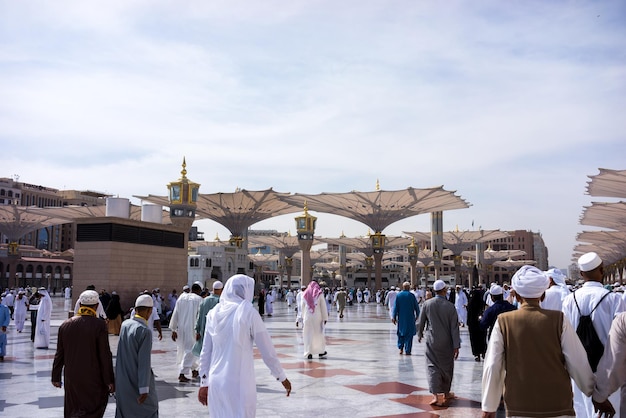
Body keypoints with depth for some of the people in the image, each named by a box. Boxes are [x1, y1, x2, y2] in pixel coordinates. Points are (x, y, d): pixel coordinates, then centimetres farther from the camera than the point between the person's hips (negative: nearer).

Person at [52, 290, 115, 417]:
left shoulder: (65, 325, 1)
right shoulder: (99, 325, -14)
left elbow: (59, 354, 7)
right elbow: (105, 355, -13)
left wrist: (56, 377, 17)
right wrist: (109, 381, -6)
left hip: (71, 378, 5)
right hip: (93, 378, -5)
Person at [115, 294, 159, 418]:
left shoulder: (124, 324, -1)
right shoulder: (145, 331, -21)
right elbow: (144, 362, -21)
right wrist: (144, 389, -17)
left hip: (122, 379, 6)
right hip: (138, 380, -6)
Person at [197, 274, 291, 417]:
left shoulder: (214, 313, 5)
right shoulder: (249, 313, -8)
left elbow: (205, 352, 9)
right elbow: (268, 351, -6)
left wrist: (204, 382, 16)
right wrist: (282, 378, 6)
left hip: (216, 382, 5)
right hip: (239, 383, -5)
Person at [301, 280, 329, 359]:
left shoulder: (305, 294, 6)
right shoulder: (319, 294, -2)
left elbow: (302, 307, 13)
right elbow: (323, 307, -3)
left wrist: (303, 317, 23)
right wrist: (325, 318, 0)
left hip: (307, 317, 1)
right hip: (317, 317, -1)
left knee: (308, 335, 5)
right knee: (319, 334, 11)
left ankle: (309, 353, -2)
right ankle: (321, 352, 21)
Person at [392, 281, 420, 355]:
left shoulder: (398, 295, -2)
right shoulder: (411, 295, -7)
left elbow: (395, 307, -2)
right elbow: (416, 307, -1)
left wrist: (394, 317, 3)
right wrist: (417, 315, 14)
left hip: (401, 318, 2)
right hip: (410, 318, -2)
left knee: (401, 332, 19)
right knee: (409, 334, 4)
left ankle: (400, 348, 12)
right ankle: (407, 351, 1)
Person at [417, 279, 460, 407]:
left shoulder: (427, 304, -7)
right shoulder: (450, 306, -10)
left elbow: (421, 321, 3)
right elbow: (454, 328, -9)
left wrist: (419, 334, 21)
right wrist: (456, 346, -5)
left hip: (432, 341, 0)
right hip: (447, 343, 0)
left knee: (433, 367, 1)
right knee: (446, 367, 16)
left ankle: (436, 395, -12)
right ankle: (446, 393, 30)